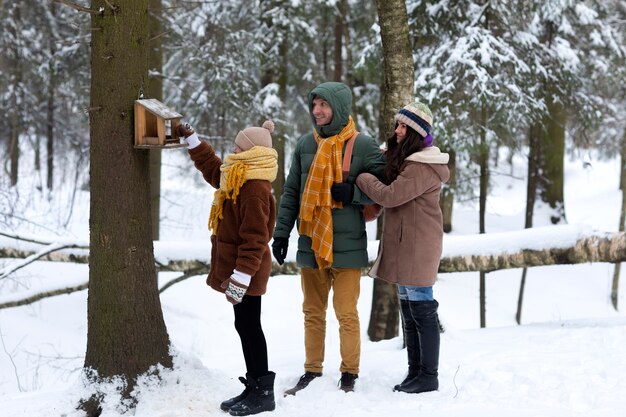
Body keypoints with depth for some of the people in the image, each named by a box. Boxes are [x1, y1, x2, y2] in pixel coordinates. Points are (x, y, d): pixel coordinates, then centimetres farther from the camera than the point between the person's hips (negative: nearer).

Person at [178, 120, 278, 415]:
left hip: (246, 272, -10)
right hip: (238, 268, 10)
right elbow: (212, 167, 31)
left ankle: (263, 392, 2)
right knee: (245, 326, 13)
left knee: (248, 326, -4)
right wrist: (191, 139, 30)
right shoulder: (239, 179, 10)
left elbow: (254, 239, -26)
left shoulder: (255, 189, -22)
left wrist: (241, 277, -27)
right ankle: (255, 387, 20)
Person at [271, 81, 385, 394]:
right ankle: (312, 372, 19)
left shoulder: (363, 145, -4)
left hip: (346, 245, -4)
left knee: (346, 313, -3)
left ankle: (349, 376, 8)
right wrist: (281, 233, 8)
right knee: (313, 312, 11)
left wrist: (353, 192, -17)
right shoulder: (306, 145, 9)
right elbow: (291, 193, 12)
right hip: (311, 243, 4)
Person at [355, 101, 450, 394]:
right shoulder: (403, 158, 14)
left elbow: (389, 195, -21)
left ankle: (429, 376, 2)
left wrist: (360, 178, -8)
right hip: (403, 246, 10)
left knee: (421, 311, -5)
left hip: (417, 248, -10)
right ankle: (415, 372, 22)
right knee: (409, 311, 14)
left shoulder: (423, 167, -18)